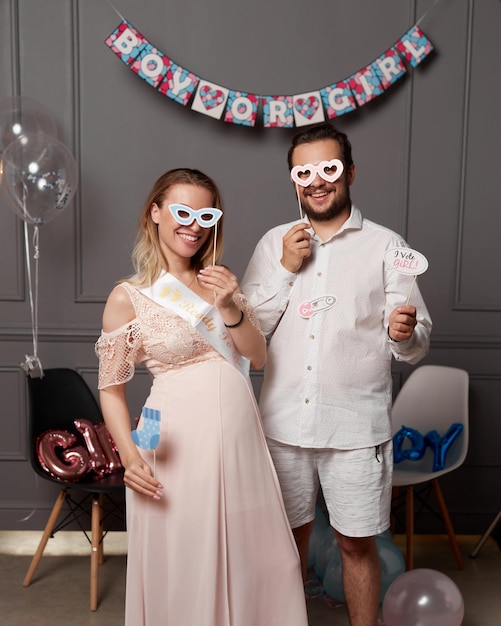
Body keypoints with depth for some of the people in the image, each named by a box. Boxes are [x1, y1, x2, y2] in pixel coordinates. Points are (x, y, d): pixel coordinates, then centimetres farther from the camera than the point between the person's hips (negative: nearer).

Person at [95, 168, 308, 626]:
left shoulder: (219, 282, 8)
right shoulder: (128, 297, -6)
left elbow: (258, 358, 3)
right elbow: (111, 388, -2)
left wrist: (229, 307, -13)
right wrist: (129, 455, -14)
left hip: (239, 435, 4)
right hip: (179, 442, -4)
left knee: (252, 555, 15)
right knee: (182, 564, 10)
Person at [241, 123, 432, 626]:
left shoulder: (385, 245, -2)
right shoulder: (274, 243, 6)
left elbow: (414, 347, -3)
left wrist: (405, 333, -26)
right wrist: (285, 269, -10)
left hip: (356, 428, -2)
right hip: (284, 423, 2)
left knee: (357, 544, 10)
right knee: (288, 537, 17)